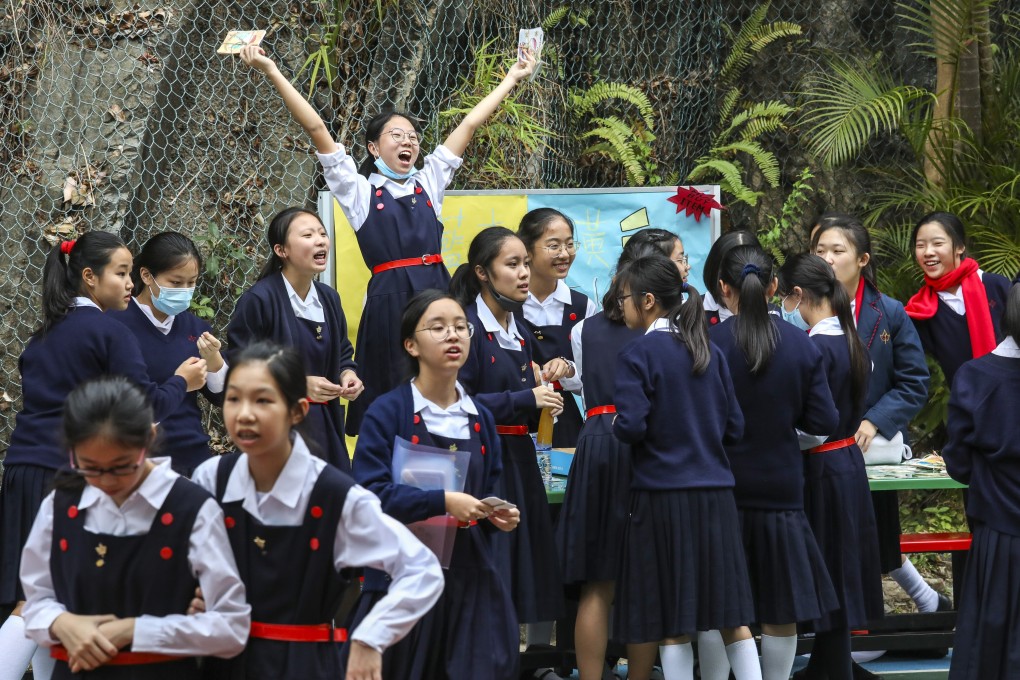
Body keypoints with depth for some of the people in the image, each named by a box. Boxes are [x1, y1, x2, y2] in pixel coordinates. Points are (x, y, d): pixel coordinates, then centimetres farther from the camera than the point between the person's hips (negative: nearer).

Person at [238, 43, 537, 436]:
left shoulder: (429, 184, 17)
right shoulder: (359, 191, 7)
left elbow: (470, 124, 21)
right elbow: (316, 129, 2)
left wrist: (513, 78, 29)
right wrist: (271, 72, -2)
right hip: (389, 300, -3)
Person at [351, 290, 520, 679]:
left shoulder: (480, 419, 10)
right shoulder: (388, 413, -6)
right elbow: (371, 491, -15)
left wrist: (499, 514, -4)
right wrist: (443, 503, -22)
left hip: (471, 574, 4)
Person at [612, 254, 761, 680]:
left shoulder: (636, 355, -9)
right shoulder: (710, 352, 7)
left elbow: (631, 426, -17)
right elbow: (734, 427, 9)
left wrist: (615, 425, 4)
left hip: (663, 497, -5)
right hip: (715, 494, 5)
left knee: (672, 620, 3)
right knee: (730, 612, 8)